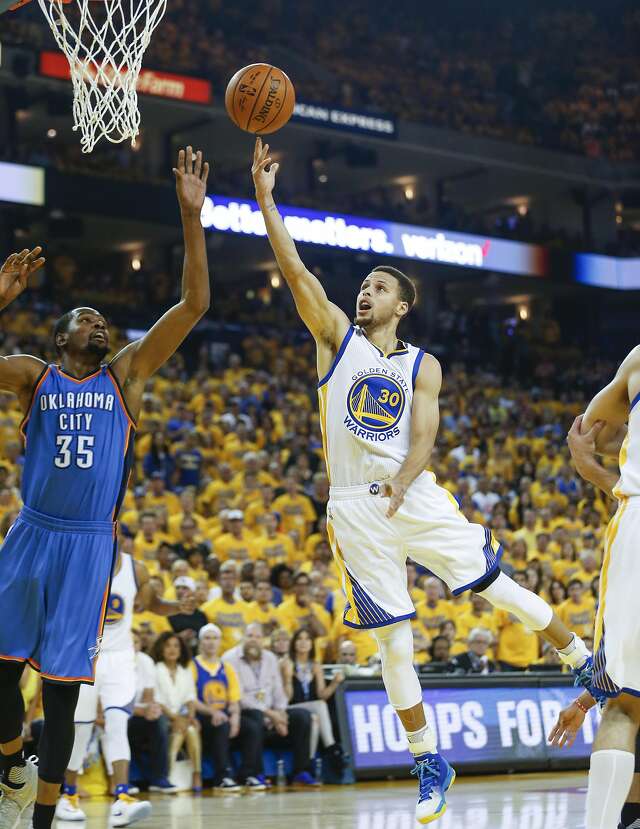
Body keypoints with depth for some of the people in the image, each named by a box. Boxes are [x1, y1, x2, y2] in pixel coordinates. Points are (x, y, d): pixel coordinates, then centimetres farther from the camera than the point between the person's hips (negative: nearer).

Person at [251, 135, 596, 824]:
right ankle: (430, 765, 12)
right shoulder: (337, 338, 9)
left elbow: (423, 439, -4)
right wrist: (265, 198, -11)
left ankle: (586, 663, 21)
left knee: (498, 588, -2)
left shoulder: (423, 366, 8)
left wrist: (402, 481, -26)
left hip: (414, 496, 0)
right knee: (394, 644, 0)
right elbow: (295, 272, -2)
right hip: (354, 510, 0)